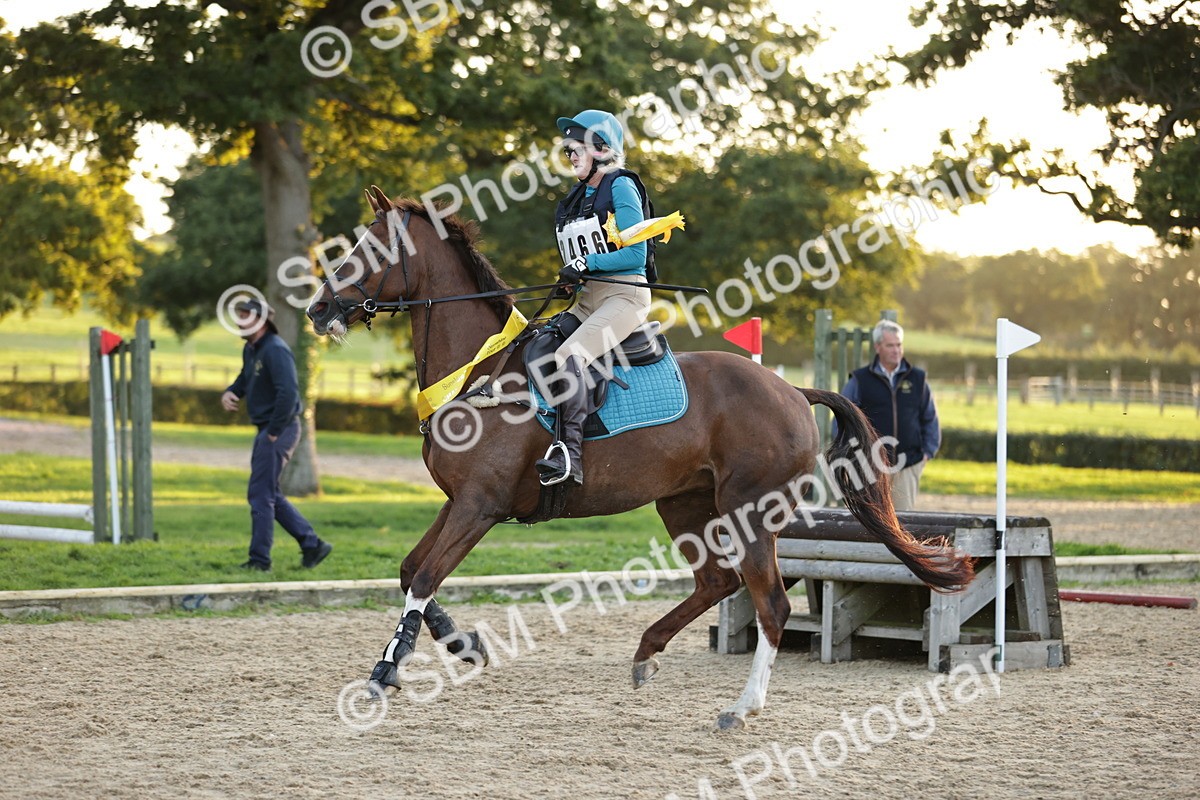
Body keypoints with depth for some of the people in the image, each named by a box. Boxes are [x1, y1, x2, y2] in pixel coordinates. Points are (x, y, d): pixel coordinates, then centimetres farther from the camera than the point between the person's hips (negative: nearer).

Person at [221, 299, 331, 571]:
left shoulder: (275, 350, -18)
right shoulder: (251, 350, 13)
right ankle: (312, 545, 18)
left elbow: (289, 392, -27)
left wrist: (274, 431, -22)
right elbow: (244, 380, 30)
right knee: (269, 495, 14)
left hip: (279, 430, -10)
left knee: (261, 495, -6)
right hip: (267, 429, 10)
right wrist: (229, 393, 7)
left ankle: (260, 559, 0)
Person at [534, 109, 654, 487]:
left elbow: (636, 254, -13)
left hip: (624, 296, -9)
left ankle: (569, 454, -38)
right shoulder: (575, 199, 18)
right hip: (586, 300, 9)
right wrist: (571, 278, 3)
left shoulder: (621, 187, -6)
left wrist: (586, 263, -17)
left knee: (568, 355, -31)